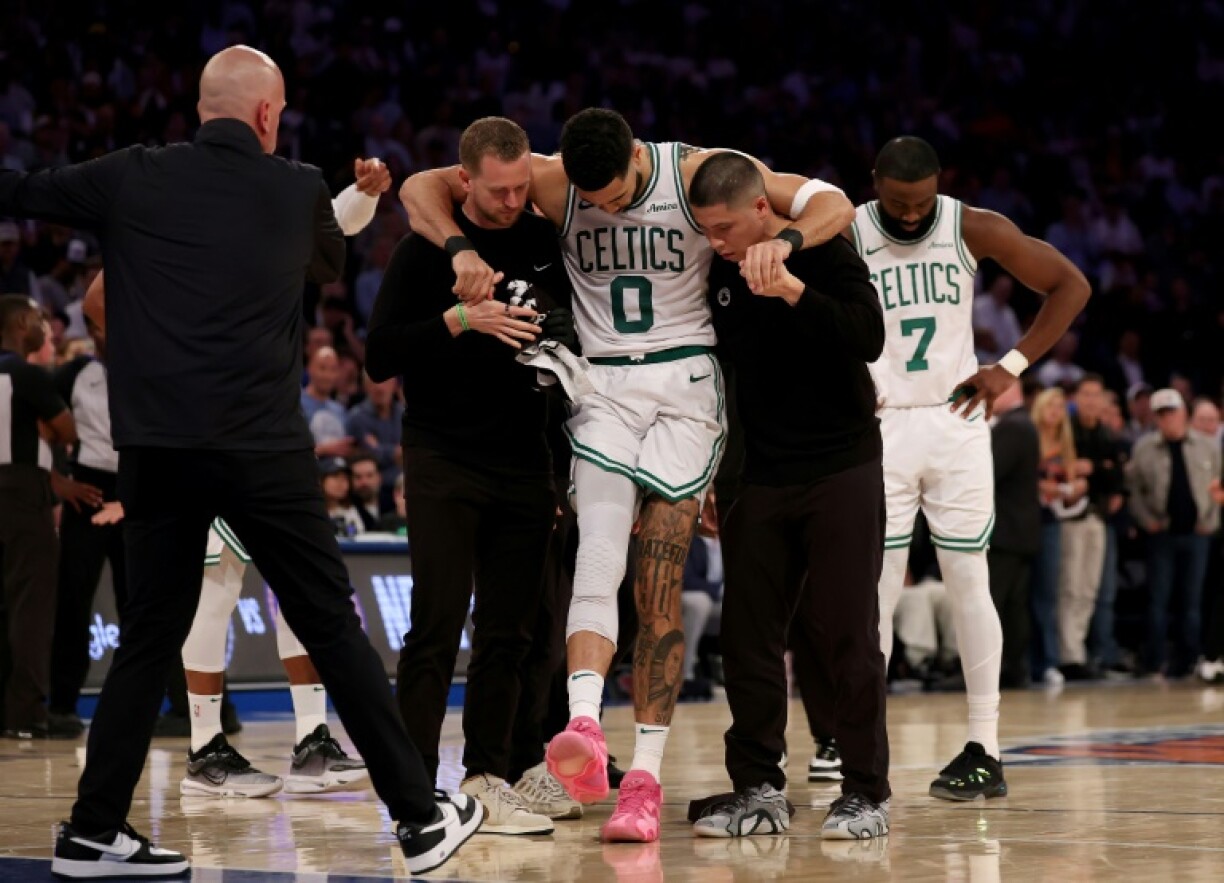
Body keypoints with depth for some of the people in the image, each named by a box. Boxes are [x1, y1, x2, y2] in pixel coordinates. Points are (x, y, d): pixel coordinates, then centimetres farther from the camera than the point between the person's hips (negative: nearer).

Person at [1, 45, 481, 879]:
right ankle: (421, 816, 9)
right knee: (334, 629, 4)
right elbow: (333, 264, 23)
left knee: (149, 637, 13)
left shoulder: (132, 179, 4)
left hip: (156, 445, 2)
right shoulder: (298, 191, 3)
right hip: (261, 447, -2)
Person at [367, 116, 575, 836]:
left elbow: (578, 330, 21)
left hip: (525, 464, 4)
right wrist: (459, 320, -20)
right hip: (444, 460, -4)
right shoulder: (427, 248, -4)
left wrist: (563, 342, -1)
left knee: (509, 632, 5)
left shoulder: (548, 242, 8)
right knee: (438, 624, -8)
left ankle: (488, 779, 11)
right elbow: (380, 358, -9)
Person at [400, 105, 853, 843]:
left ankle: (645, 775, -5)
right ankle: (583, 725, -37)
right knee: (599, 554, -20)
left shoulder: (699, 173, -9)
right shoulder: (553, 182, -5)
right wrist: (459, 247, -23)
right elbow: (422, 186, -3)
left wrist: (785, 239, -32)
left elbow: (834, 203, -11)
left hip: (685, 382, -1)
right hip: (602, 386, 1)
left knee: (660, 583, -5)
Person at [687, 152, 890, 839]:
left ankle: (867, 793, 4)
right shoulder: (721, 274, 7)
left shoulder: (825, 255, -9)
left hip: (841, 472, -5)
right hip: (760, 477, 5)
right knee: (749, 634, 3)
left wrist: (796, 292, -31)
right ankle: (759, 791, 11)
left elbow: (870, 340, -22)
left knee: (847, 634, -3)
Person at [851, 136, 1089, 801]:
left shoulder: (975, 230, -3)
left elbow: (1070, 285, 4)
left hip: (955, 422, 0)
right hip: (877, 429, 0)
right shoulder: (843, 238, -6)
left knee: (968, 584, -1)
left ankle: (985, 752, 3)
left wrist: (1012, 366, -2)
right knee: (875, 592, -1)